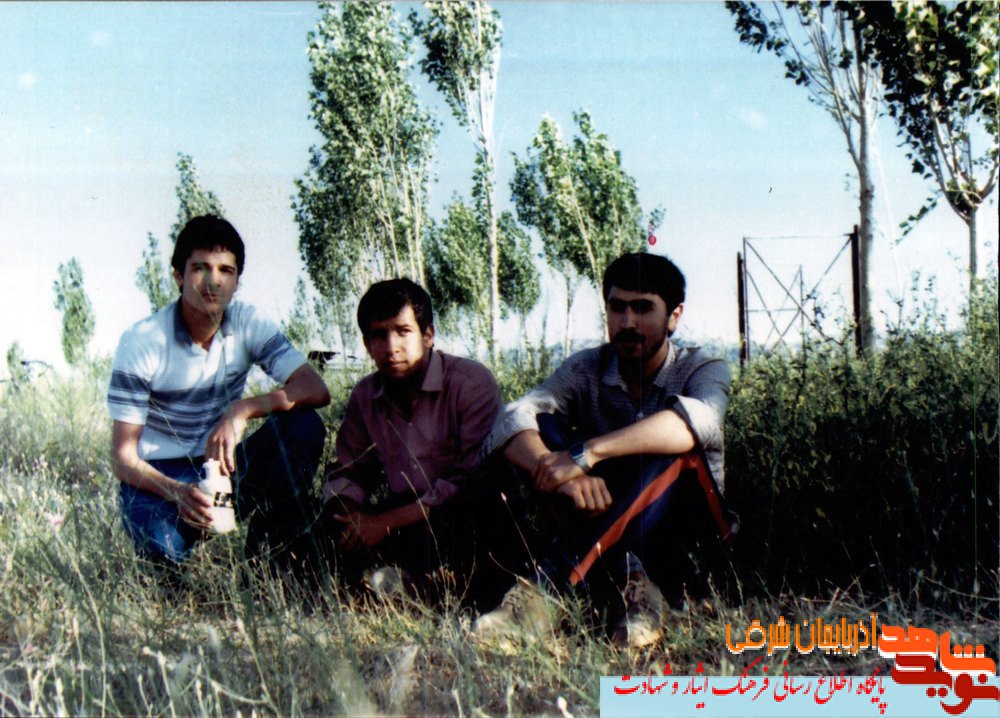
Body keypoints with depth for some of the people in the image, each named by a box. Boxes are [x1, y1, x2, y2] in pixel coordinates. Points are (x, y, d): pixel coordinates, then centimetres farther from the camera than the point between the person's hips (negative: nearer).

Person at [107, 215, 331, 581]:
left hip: (224, 464, 4)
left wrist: (244, 409, -34)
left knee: (304, 425, -23)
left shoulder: (249, 324, -8)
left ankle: (267, 561, -10)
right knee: (165, 546, -37)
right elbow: (123, 458, -17)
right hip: (161, 477, -4)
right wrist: (176, 492, -36)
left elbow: (316, 390, -19)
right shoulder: (142, 342, -17)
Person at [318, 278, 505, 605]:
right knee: (334, 521, -18)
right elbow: (347, 474, 14)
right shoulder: (365, 396, 7)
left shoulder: (472, 382, -11)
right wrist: (355, 515, -12)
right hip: (402, 517, 5)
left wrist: (388, 522, -20)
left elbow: (473, 480, -18)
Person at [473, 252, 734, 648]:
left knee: (675, 451, -32)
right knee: (544, 428, -19)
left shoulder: (703, 370, -7)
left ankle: (543, 585, -43)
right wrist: (561, 476, -40)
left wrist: (587, 454, -43)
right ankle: (626, 582, -39)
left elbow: (695, 421, -33)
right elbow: (512, 421, -18)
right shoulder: (585, 369, -1)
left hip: (682, 538, -2)